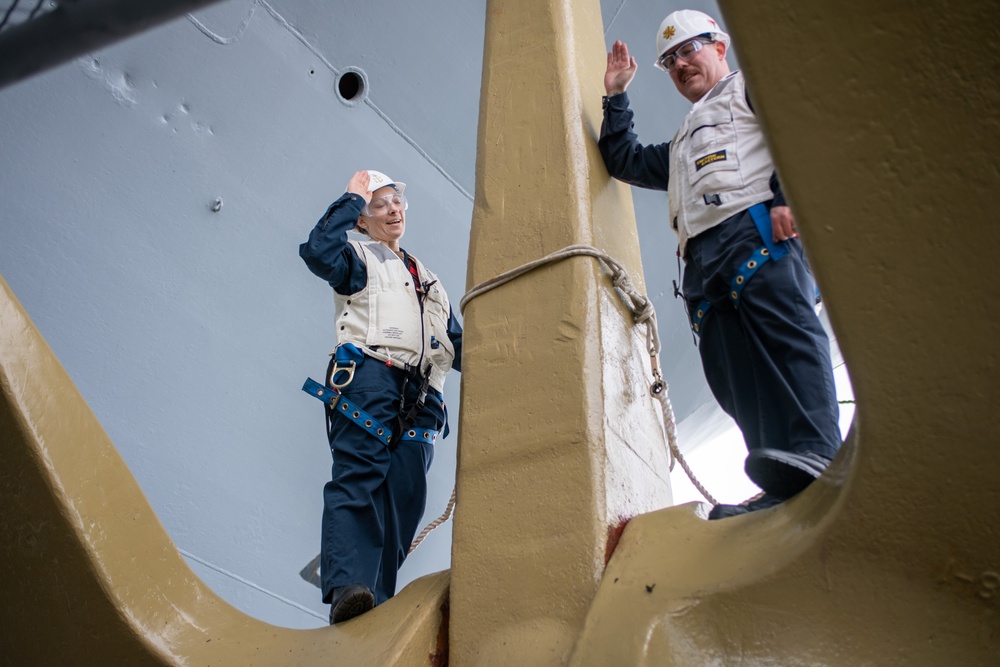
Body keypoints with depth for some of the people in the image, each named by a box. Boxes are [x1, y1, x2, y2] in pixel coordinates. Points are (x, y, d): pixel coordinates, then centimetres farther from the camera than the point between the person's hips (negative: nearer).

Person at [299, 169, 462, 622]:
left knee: (404, 499, -7)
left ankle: (378, 598, -9)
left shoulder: (427, 280, 36)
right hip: (368, 377, -5)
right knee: (357, 479, -22)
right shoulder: (361, 256, 18)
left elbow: (457, 346, 33)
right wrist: (353, 199, 6)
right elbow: (320, 250, -7)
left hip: (420, 401, 6)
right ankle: (347, 590, -32)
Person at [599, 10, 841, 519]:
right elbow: (622, 161, 47)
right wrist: (616, 96, 42)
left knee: (786, 335, -25)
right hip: (701, 262, 7)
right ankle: (784, 492, -22)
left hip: (758, 231, -6)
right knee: (733, 373, -12)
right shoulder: (681, 145, 42)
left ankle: (809, 462, -41)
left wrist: (789, 195, -15)